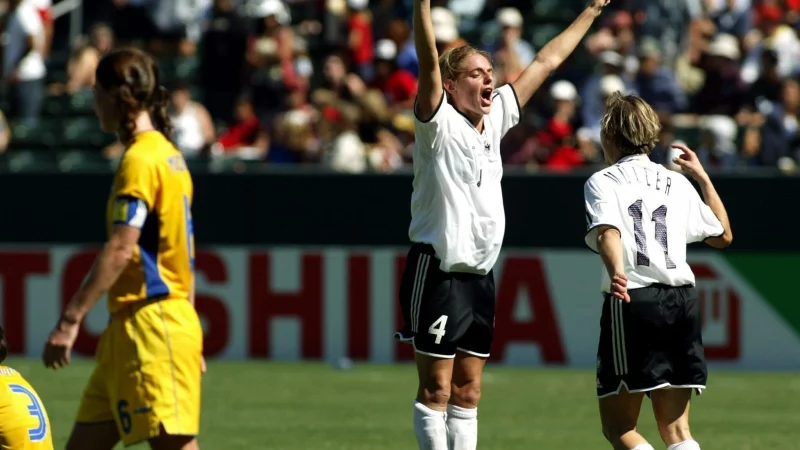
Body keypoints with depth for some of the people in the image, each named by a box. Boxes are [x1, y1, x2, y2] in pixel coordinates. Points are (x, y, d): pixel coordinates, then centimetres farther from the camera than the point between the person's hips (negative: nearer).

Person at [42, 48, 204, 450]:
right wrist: (189, 341, 24)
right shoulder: (169, 156, 17)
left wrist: (70, 320, -24)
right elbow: (179, 253, 21)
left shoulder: (140, 160, -13)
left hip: (150, 327, -10)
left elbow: (120, 249, -22)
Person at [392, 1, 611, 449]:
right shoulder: (439, 123, -7)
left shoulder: (495, 118, 11)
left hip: (481, 274, 7)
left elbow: (546, 62, 20)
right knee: (436, 389, -5)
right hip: (437, 272, -7)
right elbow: (429, 60, -24)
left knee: (468, 391, 9)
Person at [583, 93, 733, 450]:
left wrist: (616, 273, -34)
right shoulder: (677, 183, 18)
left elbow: (608, 232, -16)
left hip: (631, 300, -5)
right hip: (683, 300, 5)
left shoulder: (603, 181, 6)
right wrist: (703, 178, 38)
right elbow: (723, 235, 30)